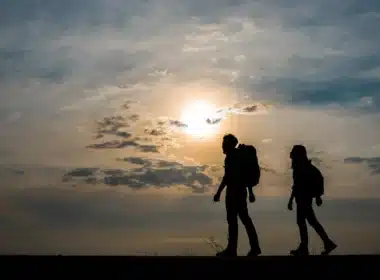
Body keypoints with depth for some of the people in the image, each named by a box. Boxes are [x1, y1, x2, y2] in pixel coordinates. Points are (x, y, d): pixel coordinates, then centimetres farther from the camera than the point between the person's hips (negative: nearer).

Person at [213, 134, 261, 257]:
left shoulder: (231, 156, -11)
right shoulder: (240, 155, 18)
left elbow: (227, 176, -19)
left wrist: (218, 192, -20)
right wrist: (250, 192, 23)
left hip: (233, 191, -9)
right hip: (241, 190, 9)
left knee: (232, 219, -5)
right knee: (245, 218, 9)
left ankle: (232, 249, -2)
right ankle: (255, 247, 7)